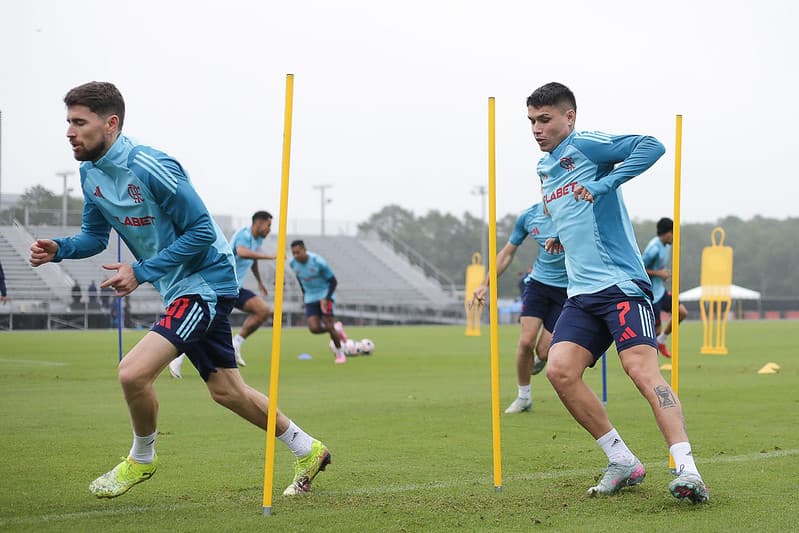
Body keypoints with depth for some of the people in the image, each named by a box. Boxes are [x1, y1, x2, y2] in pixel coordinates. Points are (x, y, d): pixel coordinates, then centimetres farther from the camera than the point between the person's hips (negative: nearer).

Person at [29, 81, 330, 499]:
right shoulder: (90, 172, 3)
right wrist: (58, 249, -7)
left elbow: (202, 231, -21)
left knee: (133, 372, -20)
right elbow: (95, 235, 14)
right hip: (180, 290, 9)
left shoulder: (150, 167, -24)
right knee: (226, 392, 16)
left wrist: (141, 272, -23)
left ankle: (141, 459, 8)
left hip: (206, 281, -9)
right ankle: (308, 451, 33)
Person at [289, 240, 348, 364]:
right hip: (310, 298, 5)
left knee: (328, 325, -13)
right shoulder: (293, 263, -7)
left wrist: (326, 299, -24)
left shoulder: (318, 262, -23)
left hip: (325, 294, -5)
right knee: (314, 328, -11)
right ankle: (336, 328, 20)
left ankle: (340, 353, 10)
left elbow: (333, 281, -13)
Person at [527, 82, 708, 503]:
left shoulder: (585, 145, -4)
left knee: (642, 370, -21)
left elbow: (651, 147, -17)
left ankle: (687, 471, -25)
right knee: (560, 370, -9)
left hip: (621, 283, -8)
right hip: (581, 292, 8)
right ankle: (623, 464, 1)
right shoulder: (544, 168, 21)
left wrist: (601, 187, -17)